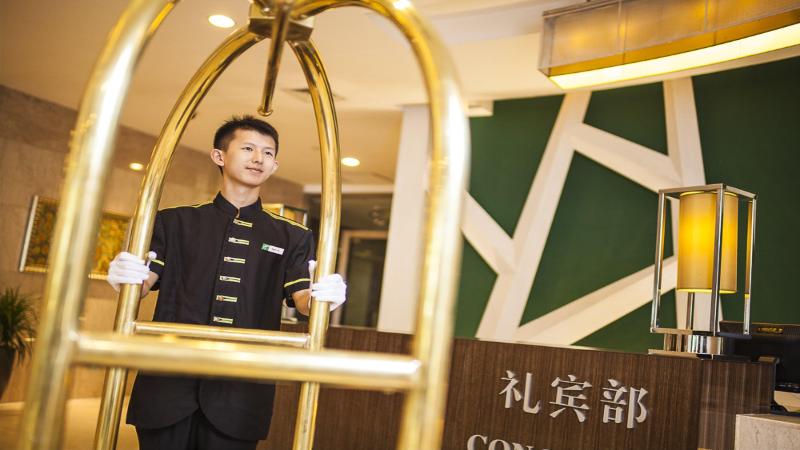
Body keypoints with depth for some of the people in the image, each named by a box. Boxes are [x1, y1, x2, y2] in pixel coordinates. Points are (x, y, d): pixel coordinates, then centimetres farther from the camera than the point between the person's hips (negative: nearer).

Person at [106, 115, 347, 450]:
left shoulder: (292, 237, 10)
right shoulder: (175, 222, 10)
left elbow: (302, 298, -1)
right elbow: (143, 283, 3)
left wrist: (323, 296, -25)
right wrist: (124, 276, -20)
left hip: (240, 394, 0)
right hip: (168, 384, 0)